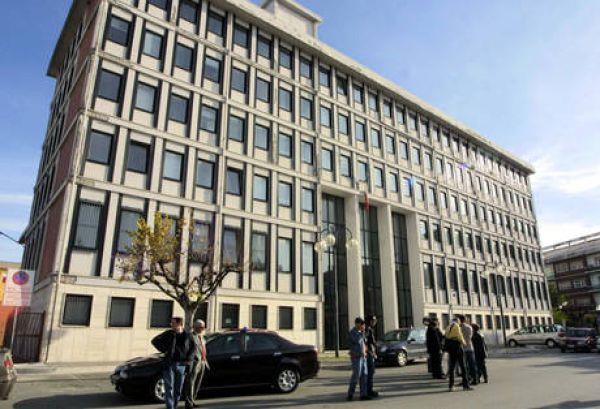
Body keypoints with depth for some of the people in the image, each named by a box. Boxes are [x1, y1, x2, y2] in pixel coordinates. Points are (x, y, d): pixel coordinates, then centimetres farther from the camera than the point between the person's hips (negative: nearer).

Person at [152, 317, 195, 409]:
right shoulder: (168, 334, -2)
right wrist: (163, 350, -3)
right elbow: (155, 341, 6)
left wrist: (189, 359, 1)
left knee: (178, 389, 10)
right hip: (169, 364, -1)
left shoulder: (187, 335, 0)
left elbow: (192, 348, 13)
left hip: (181, 365, 2)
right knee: (169, 388, -7)